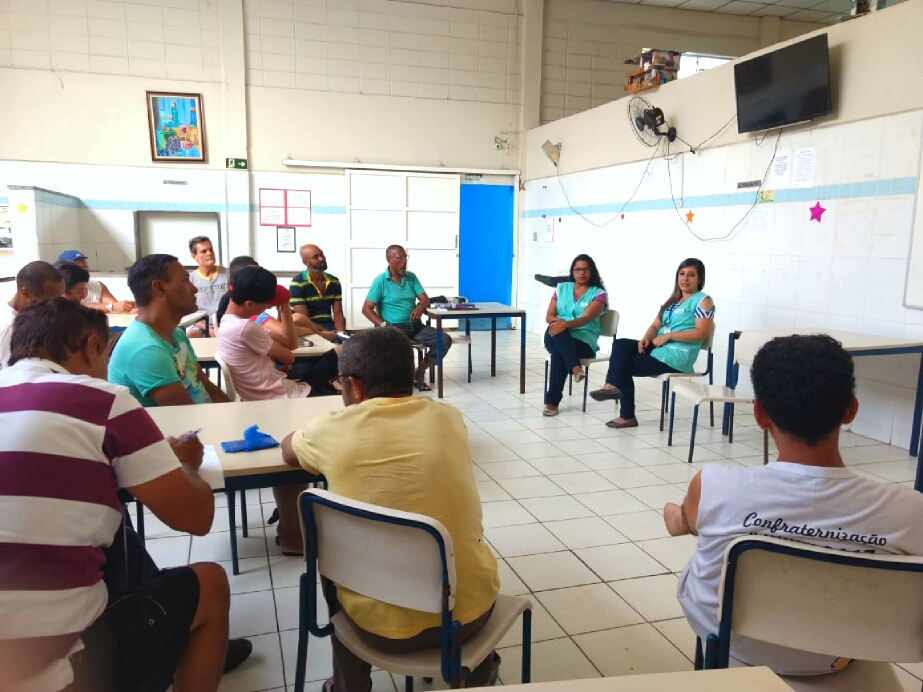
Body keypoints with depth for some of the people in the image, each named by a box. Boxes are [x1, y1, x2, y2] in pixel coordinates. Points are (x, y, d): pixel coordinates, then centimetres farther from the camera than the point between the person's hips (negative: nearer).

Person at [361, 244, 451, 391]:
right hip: (394, 327, -5)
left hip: (415, 326, 5)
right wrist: (385, 326, -20)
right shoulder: (380, 281, -5)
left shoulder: (411, 277, 11)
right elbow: (366, 309, -8)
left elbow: (425, 299, 5)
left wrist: (420, 307, -20)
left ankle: (420, 371, 1)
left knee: (445, 340, -15)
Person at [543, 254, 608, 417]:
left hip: (583, 341, -3)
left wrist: (565, 324, -34)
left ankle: (552, 401, -29)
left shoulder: (599, 293, 1)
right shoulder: (562, 288, 15)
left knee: (558, 355, -36)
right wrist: (557, 321, -17)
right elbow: (549, 316, 9)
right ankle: (575, 367, -41)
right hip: (558, 339, 3)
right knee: (556, 331, -36)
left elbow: (586, 318, -16)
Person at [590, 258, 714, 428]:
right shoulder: (673, 300, 20)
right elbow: (655, 326, 16)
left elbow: (702, 332, -17)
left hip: (677, 356, -8)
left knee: (624, 365, -13)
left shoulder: (702, 301, -4)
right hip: (660, 349, 8)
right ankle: (613, 385, -19)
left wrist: (668, 335, -18)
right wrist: (646, 339, -7)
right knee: (620, 344, -9)